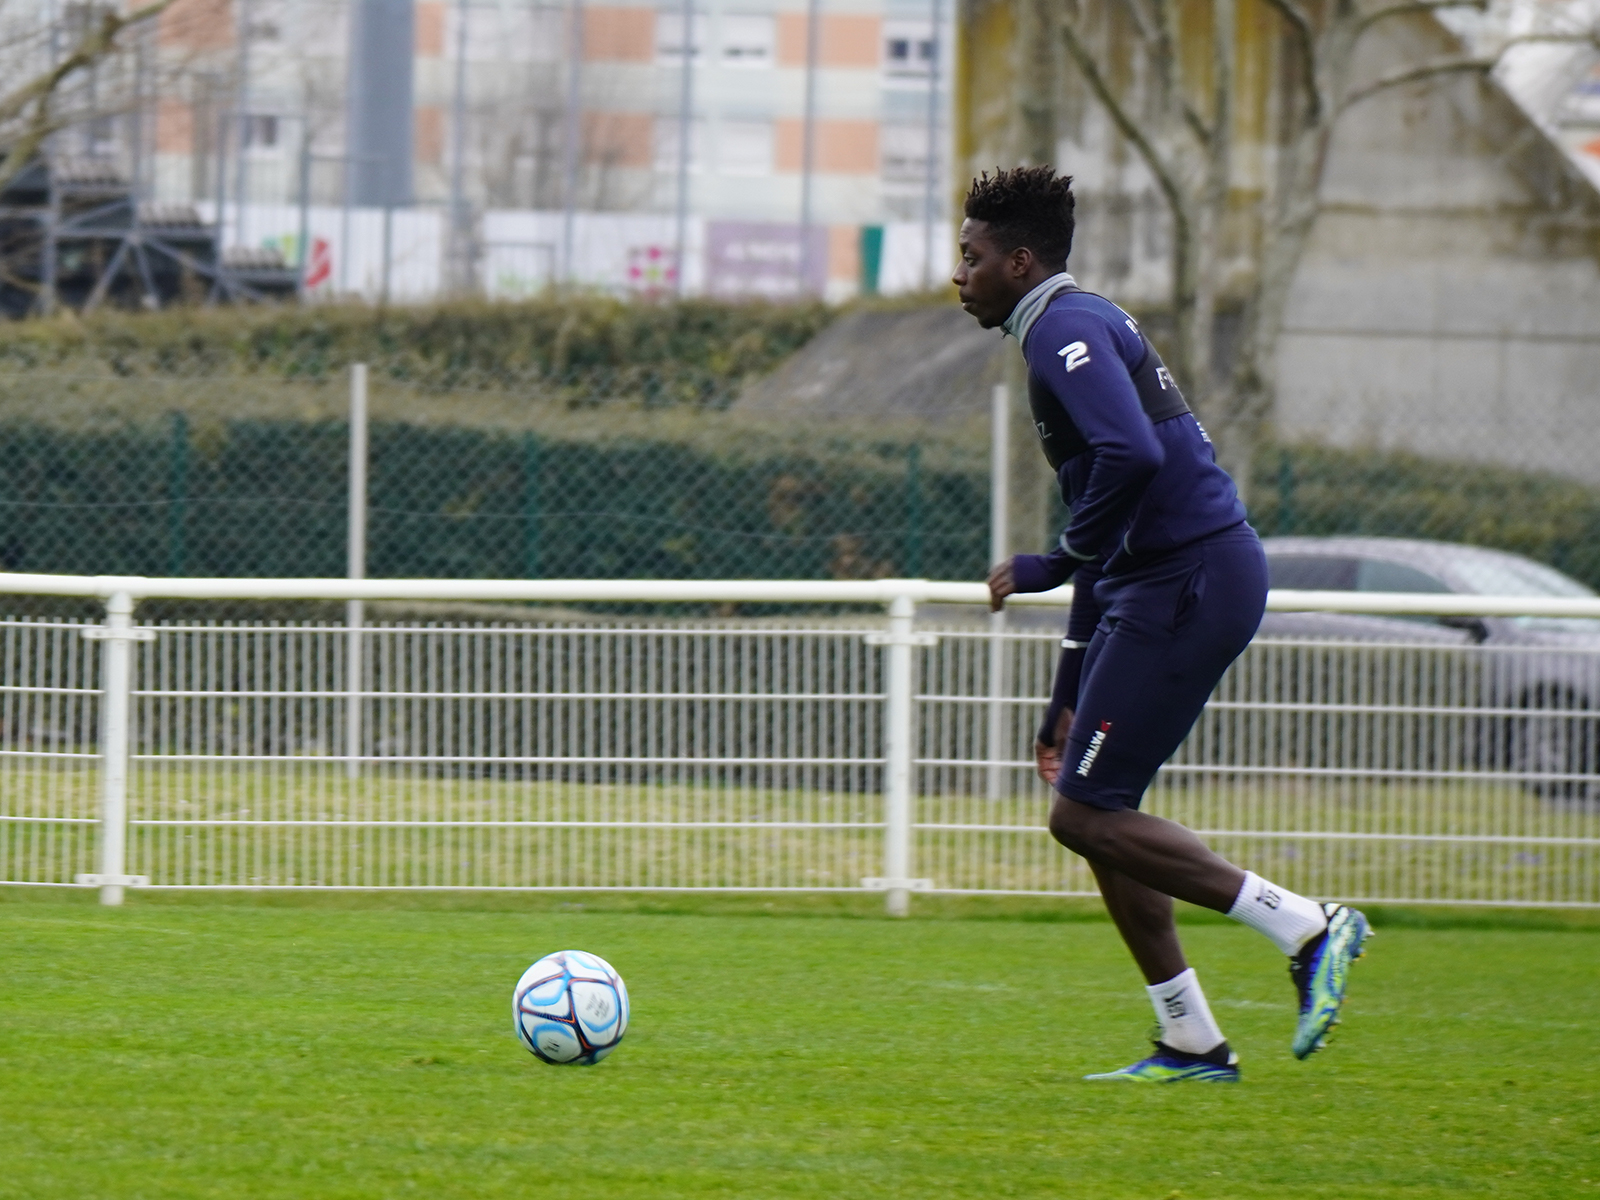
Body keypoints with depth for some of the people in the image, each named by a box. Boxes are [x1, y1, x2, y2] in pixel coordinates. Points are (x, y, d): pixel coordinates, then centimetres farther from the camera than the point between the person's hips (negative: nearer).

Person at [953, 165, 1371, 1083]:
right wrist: (1070, 700, 27)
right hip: (1164, 584, 10)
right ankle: (1191, 1043, 12)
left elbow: (1131, 457, -28)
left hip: (1188, 583, -10)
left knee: (1088, 814, -9)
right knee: (1097, 809, 12)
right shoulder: (1080, 327, 23)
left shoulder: (1065, 328, -9)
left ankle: (1305, 928, -10)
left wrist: (1054, 566, -14)